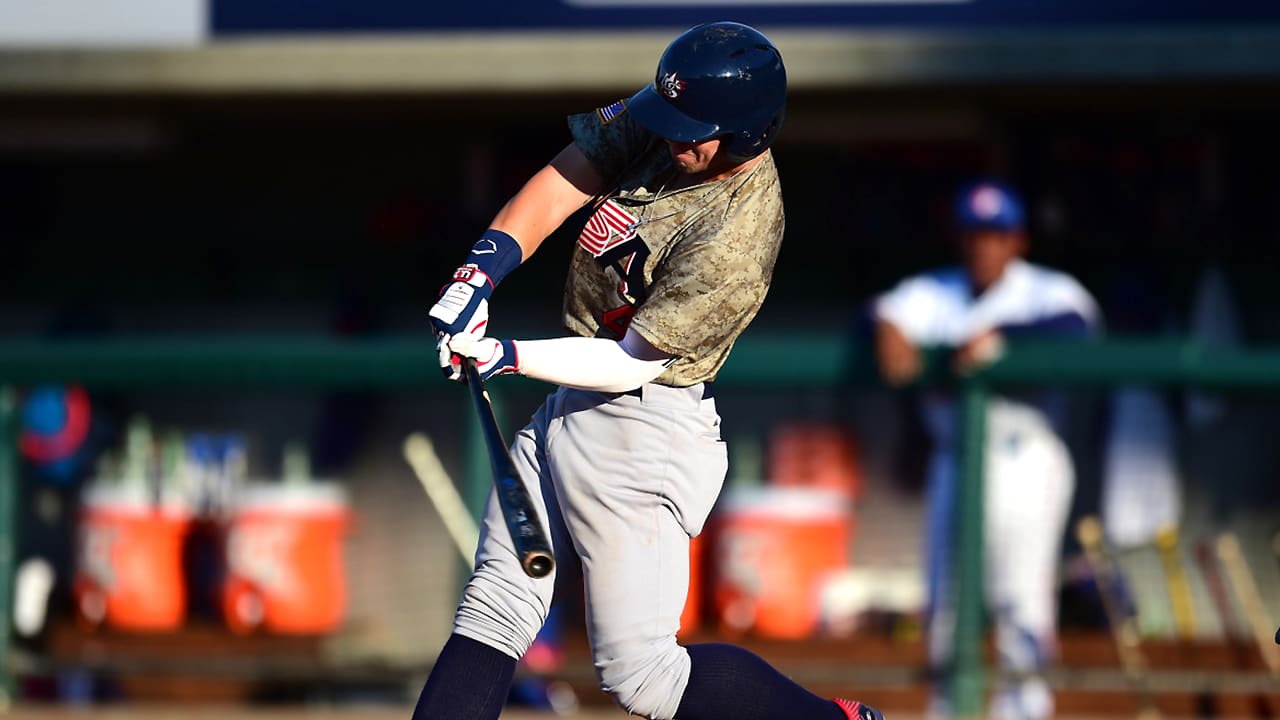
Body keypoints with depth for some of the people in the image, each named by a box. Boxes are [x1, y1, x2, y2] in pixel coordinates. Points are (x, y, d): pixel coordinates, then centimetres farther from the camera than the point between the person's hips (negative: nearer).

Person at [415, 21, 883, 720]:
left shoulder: (733, 247, -27)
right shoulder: (661, 122, -4)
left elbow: (630, 363, -22)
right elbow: (561, 182, -2)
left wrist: (507, 357, -24)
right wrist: (480, 271, -16)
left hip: (644, 430, -8)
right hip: (568, 400, 8)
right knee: (490, 611, 8)